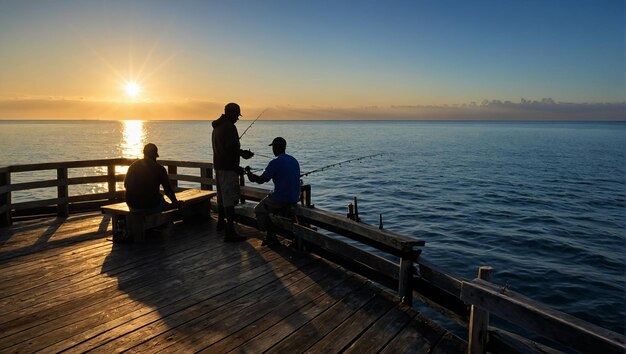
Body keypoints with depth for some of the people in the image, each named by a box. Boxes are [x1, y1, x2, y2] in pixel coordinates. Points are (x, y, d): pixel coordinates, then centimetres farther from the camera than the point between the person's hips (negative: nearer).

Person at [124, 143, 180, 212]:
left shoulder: (133, 166, 2)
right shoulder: (159, 168, -9)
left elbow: (126, 185, 14)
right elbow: (168, 189, -4)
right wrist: (175, 201, 12)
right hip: (152, 206, -4)